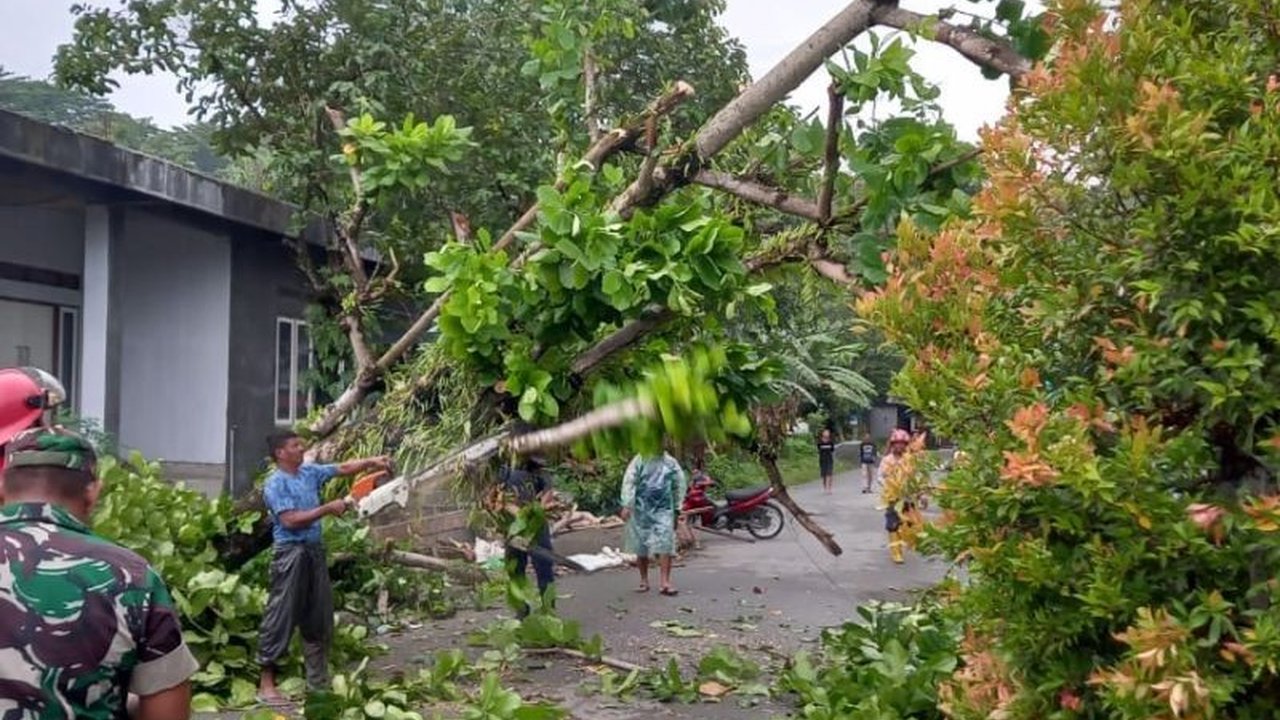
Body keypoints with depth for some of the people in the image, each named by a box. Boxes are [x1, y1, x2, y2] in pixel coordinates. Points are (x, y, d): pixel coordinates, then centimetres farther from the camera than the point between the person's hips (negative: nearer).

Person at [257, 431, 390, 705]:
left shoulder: (309, 472, 10)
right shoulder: (275, 483, -12)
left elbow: (343, 468, 14)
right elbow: (290, 520, -20)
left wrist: (371, 462, 1)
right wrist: (328, 508, -17)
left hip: (314, 550, 8)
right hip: (290, 553, -8)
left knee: (319, 616, 13)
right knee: (281, 617, -5)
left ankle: (318, 680, 23)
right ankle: (266, 683, 2)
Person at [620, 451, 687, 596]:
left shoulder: (671, 463, 6)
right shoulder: (639, 461, -1)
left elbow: (679, 486, 15)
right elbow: (628, 482, -8)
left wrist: (677, 509, 15)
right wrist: (627, 505, -19)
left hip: (663, 510, 1)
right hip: (641, 510, -1)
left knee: (665, 546, -12)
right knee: (641, 547, 7)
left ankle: (664, 582, -10)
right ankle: (644, 581, 22)